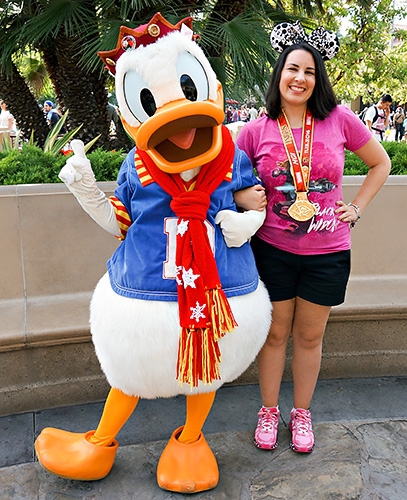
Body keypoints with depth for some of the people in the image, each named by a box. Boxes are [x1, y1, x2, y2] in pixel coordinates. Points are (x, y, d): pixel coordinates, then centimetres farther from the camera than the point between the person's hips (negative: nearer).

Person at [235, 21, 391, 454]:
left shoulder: (340, 120, -4)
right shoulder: (256, 131, -4)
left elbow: (381, 163, 10)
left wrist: (356, 208, 3)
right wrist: (243, 197, -13)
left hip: (328, 252, 1)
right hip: (273, 250, 0)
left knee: (310, 338, 14)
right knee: (274, 335, 12)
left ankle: (301, 412, 36)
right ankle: (269, 410, 35)